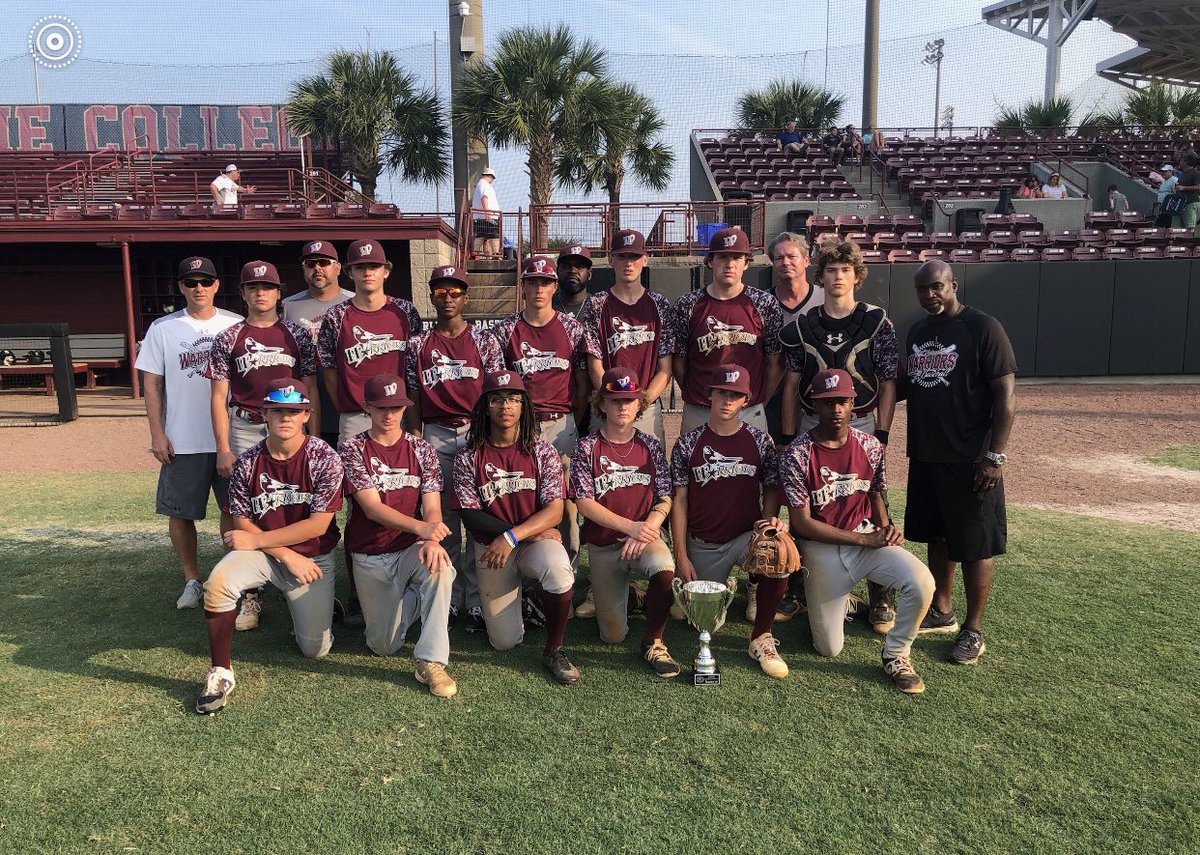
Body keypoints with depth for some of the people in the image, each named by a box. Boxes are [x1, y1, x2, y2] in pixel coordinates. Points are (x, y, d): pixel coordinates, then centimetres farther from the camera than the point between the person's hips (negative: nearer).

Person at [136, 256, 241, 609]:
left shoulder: (236, 325, 3)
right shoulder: (162, 328, 2)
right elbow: (152, 384, 3)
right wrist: (157, 433, -3)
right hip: (182, 441, 0)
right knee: (180, 513, 7)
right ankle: (192, 580, 23)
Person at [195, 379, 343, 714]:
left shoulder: (325, 458, -14)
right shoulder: (248, 461, -5)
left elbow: (318, 524, -17)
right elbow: (242, 523, -4)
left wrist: (256, 540, -17)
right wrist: (287, 556, -16)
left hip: (313, 559, -1)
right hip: (263, 553, 2)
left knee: (315, 649, -4)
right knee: (218, 581, -30)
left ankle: (316, 608, 32)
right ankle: (220, 673, -13)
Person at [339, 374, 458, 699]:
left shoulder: (422, 450, 3)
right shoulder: (352, 449, -4)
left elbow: (432, 507, -6)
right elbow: (372, 507, -17)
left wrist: (431, 540, -31)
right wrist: (420, 527, -34)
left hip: (411, 549, 0)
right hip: (371, 558, 0)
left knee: (440, 568, -36)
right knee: (384, 647, -1)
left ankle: (431, 662, -28)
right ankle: (409, 598, 31)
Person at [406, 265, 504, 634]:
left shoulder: (484, 341, 7)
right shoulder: (419, 344, 11)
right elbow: (413, 399, 10)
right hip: (436, 434, 2)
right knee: (443, 518, 4)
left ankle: (477, 600, 4)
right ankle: (449, 599, 12)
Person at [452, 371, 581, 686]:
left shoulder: (543, 452, -2)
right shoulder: (468, 458, -2)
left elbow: (554, 511, -10)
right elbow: (472, 518, -9)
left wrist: (513, 537, -24)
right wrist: (534, 530, -13)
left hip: (538, 540, -1)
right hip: (491, 548, 1)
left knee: (559, 573, -36)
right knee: (505, 642, 0)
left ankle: (554, 650, -11)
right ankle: (518, 591, 35)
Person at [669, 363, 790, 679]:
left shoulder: (759, 441, 0)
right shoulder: (687, 444, -2)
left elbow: (772, 488, 7)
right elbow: (679, 501, -2)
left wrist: (770, 519, -16)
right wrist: (681, 556, -6)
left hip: (748, 535, 0)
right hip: (702, 545, 1)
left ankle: (761, 639, -13)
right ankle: (723, 585, 43)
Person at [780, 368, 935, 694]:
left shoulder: (870, 446, -1)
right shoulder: (797, 455, -14)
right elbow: (801, 523, -15)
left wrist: (886, 528, -8)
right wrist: (864, 539, -17)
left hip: (868, 538, 3)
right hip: (821, 548, -3)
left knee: (922, 583, -26)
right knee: (829, 649, 1)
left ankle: (896, 655, 0)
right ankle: (840, 600, 35)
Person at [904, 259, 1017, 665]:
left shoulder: (983, 328, -10)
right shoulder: (918, 331, 12)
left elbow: (1006, 396, -13)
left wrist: (995, 455, -18)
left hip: (969, 460, -7)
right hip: (924, 456, 7)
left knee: (974, 546, 2)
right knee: (936, 536, 17)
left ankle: (974, 629, 15)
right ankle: (941, 611, 32)